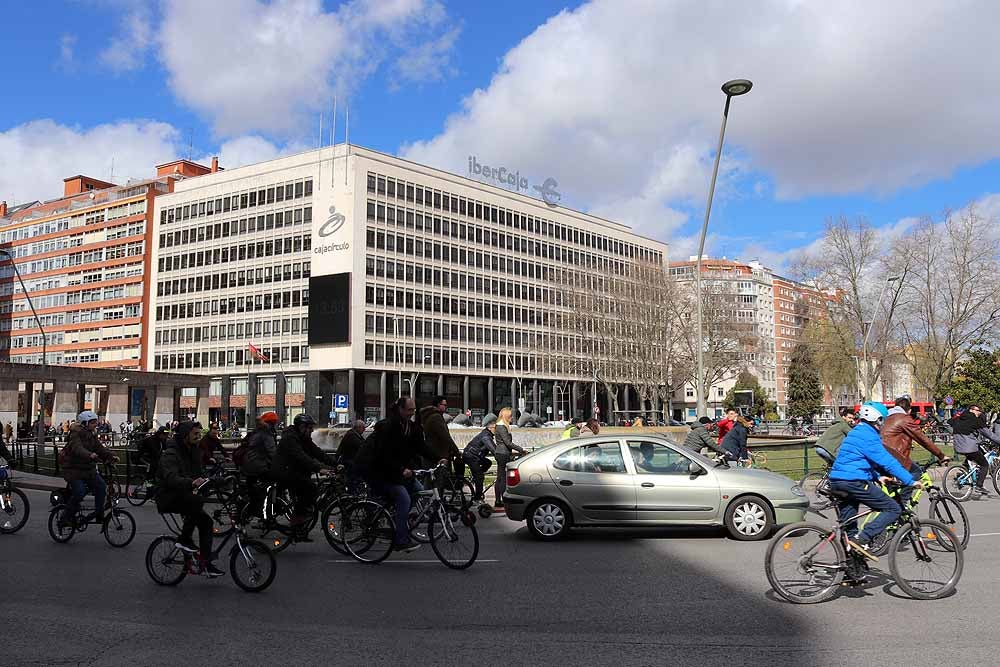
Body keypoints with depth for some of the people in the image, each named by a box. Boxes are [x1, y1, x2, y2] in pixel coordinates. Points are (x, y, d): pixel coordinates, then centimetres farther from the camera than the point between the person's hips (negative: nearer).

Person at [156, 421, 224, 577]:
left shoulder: (194, 451, 11)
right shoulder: (170, 454, -19)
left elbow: (200, 473, 16)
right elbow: (171, 478, -36)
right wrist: (192, 482, -54)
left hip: (183, 496, 10)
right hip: (168, 498, -10)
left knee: (205, 521, -1)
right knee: (197, 500, -32)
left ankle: (206, 563, 2)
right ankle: (184, 540, -19)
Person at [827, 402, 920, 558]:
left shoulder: (855, 433, 22)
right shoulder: (868, 435, -9)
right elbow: (887, 461, -14)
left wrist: (877, 477, 26)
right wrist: (910, 481, -12)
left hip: (836, 481, 10)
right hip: (854, 481, -10)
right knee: (893, 509, -5)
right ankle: (862, 539, -16)